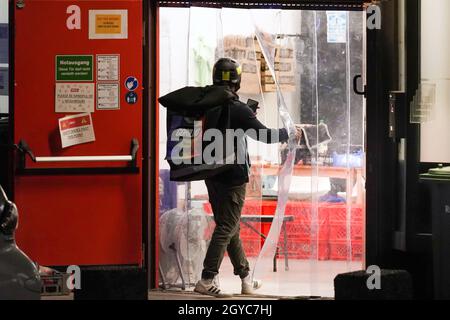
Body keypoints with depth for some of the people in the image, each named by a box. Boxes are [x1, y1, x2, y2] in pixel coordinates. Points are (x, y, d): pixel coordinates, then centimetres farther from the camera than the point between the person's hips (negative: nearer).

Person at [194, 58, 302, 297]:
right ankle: (206, 281, -8)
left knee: (231, 228, 14)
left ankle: (246, 279, 23)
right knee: (226, 228, -3)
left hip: (212, 176, 7)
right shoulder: (238, 110, -16)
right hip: (233, 176, -7)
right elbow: (265, 135, -9)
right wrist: (289, 134, 8)